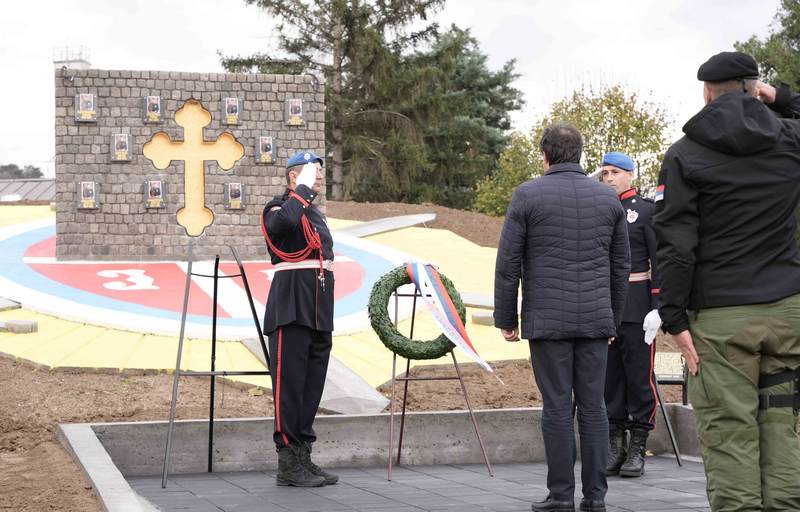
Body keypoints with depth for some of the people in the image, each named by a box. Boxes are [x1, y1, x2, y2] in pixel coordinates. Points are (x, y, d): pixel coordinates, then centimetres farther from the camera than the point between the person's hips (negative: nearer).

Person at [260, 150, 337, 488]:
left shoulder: (316, 214, 21)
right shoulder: (279, 207, -3)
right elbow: (282, 222, -30)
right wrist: (303, 189, -16)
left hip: (319, 313, 8)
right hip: (292, 309, -8)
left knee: (312, 385, 9)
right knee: (290, 385, -6)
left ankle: (304, 457, 15)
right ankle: (288, 463, -4)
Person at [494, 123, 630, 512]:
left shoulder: (528, 195, -3)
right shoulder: (608, 198, 9)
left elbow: (508, 263, -3)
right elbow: (621, 265, 13)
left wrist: (506, 318, 5)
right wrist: (613, 319, 22)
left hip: (547, 320, -3)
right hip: (596, 320, 3)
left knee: (557, 407, -1)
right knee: (593, 407, 6)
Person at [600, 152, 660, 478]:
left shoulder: (646, 210, 0)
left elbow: (659, 261, -5)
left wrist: (657, 306, -13)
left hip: (635, 304, -5)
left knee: (639, 375, -2)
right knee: (609, 375, 6)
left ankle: (637, 450, 4)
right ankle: (614, 447, 12)